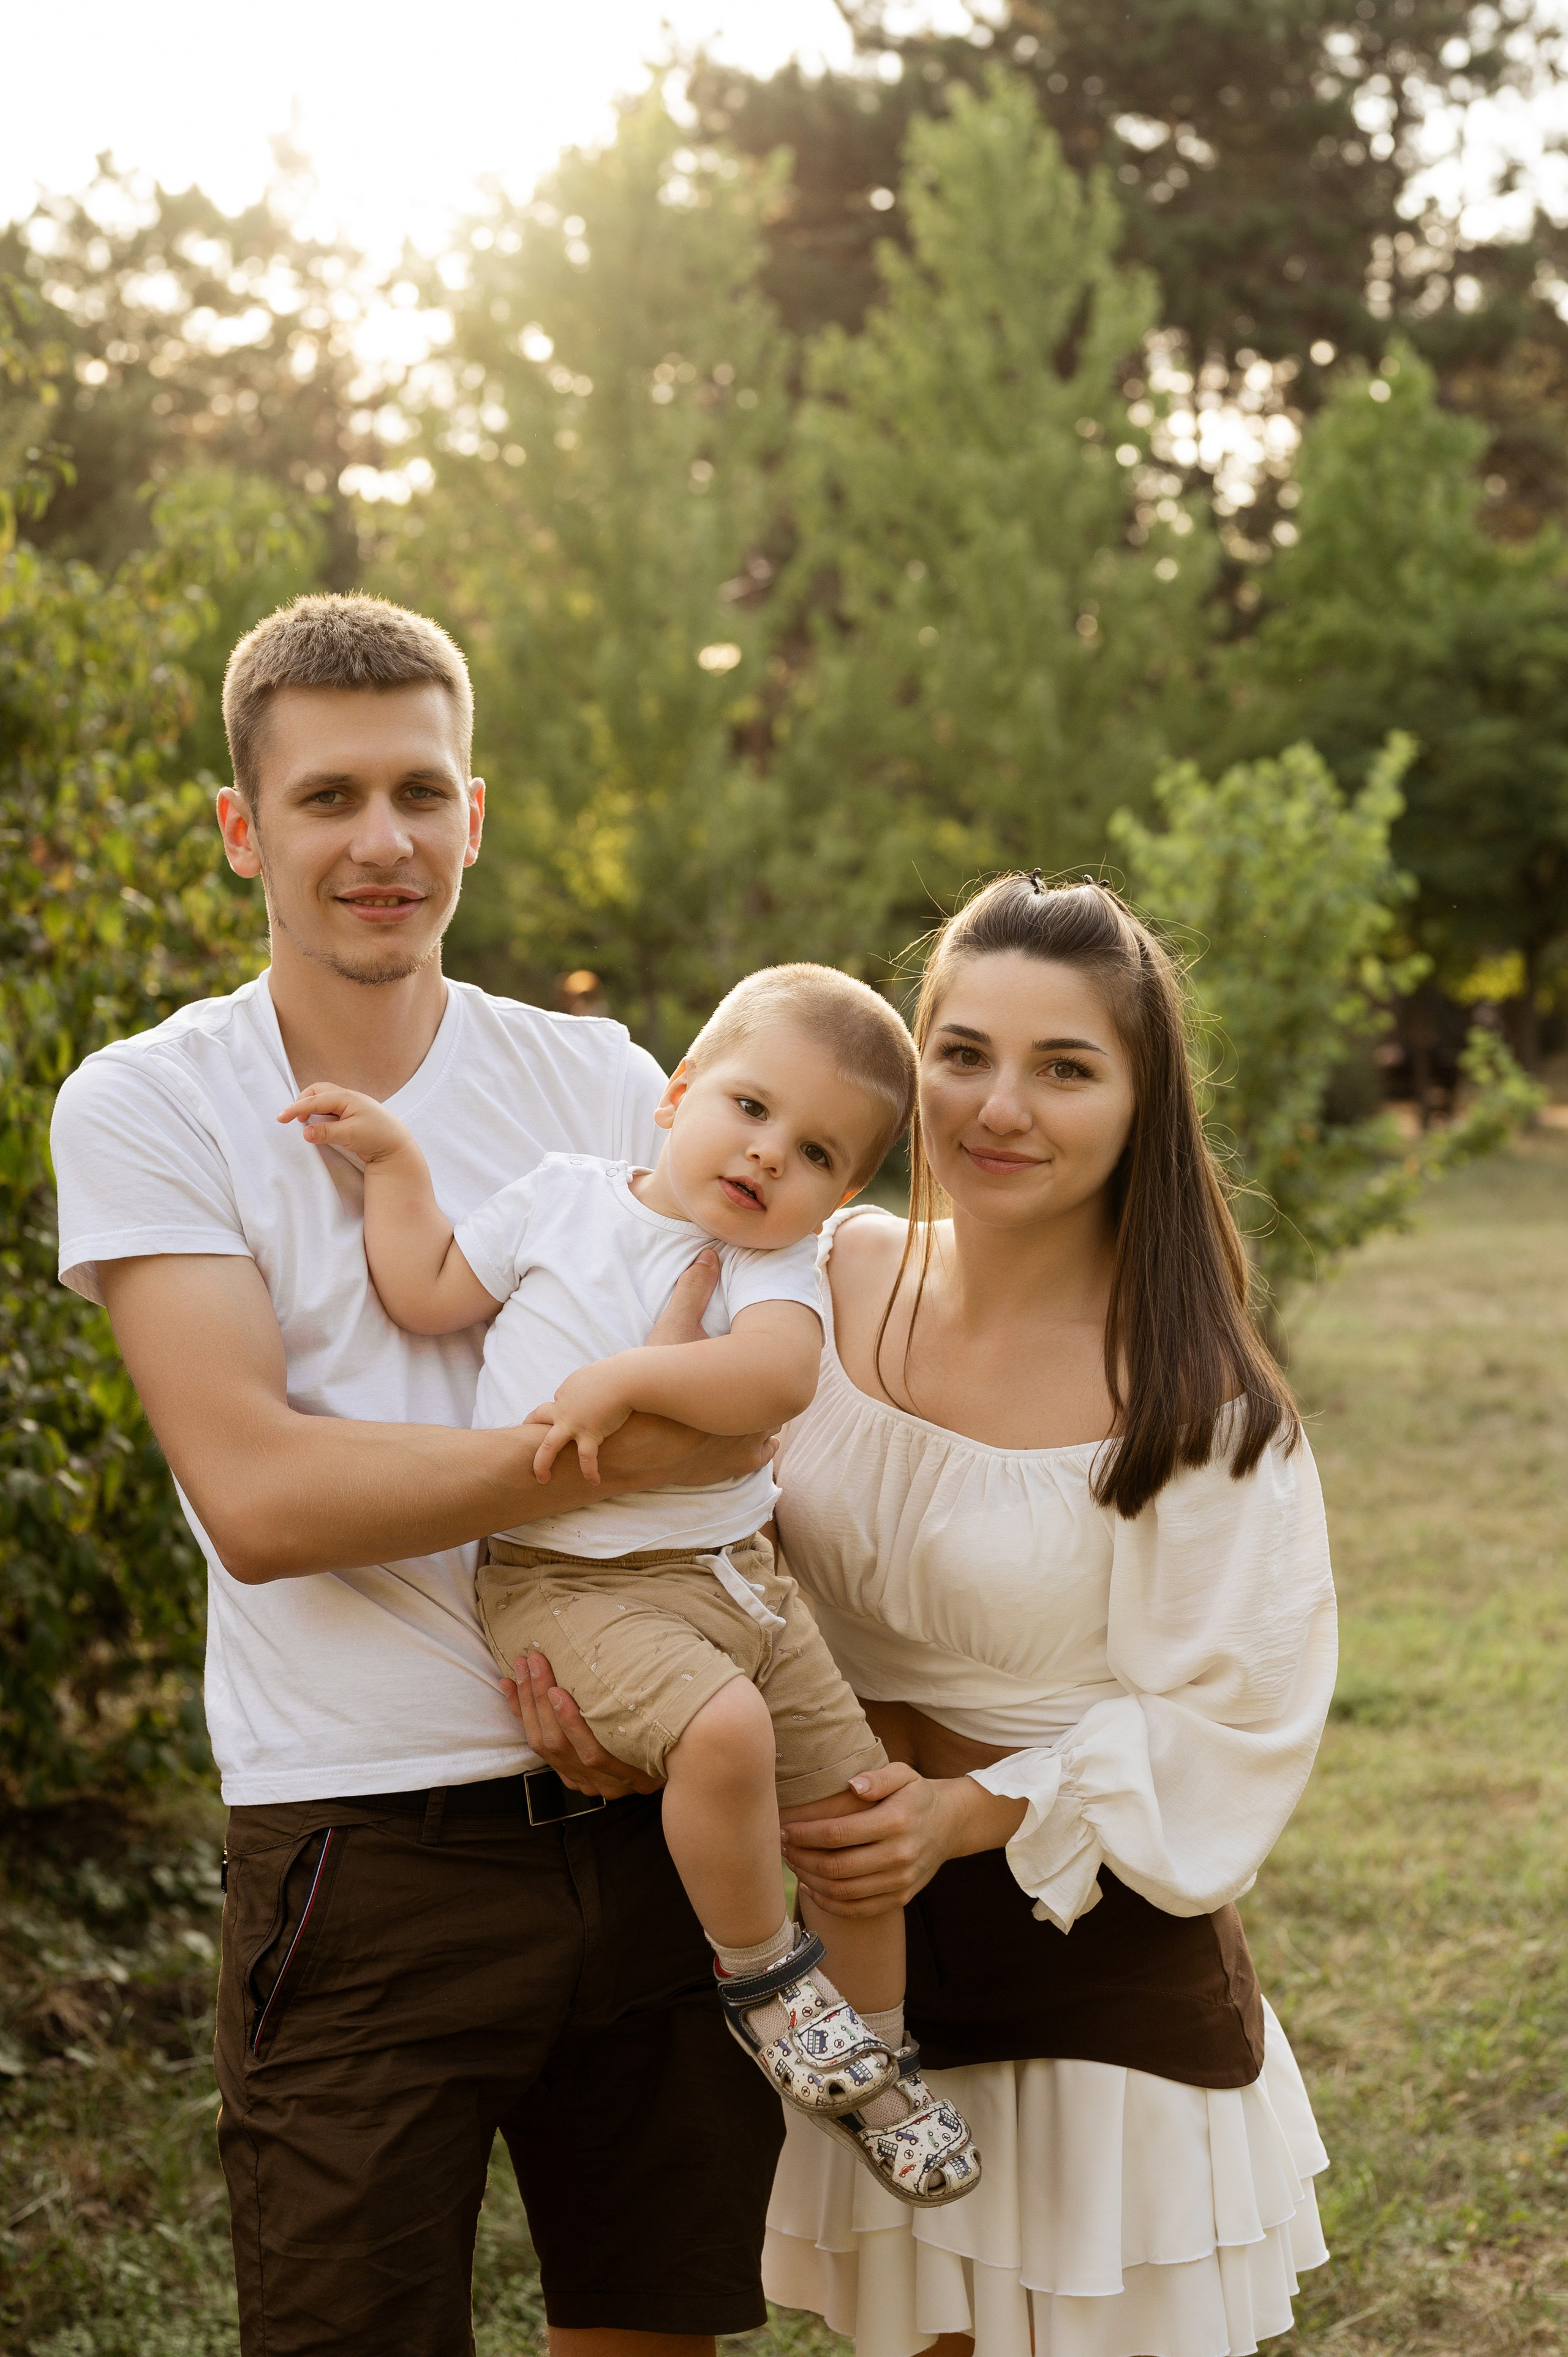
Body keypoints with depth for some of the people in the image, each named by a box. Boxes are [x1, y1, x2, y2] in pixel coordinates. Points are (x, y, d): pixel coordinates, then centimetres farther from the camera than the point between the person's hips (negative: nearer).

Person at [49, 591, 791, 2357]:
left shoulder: (600, 1082, 7)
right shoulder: (149, 1107, -4)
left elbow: (728, 1423, 8)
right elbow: (257, 1497, -16)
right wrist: (625, 1442, -20)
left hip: (652, 1826, 4)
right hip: (372, 1865, -3)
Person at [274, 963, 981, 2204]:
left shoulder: (780, 1268, -1)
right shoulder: (566, 1196, 1)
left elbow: (777, 1375, -23)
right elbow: (427, 1293, 4)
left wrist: (625, 1378, -31)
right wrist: (393, 1160, 1)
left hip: (732, 1575, 4)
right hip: (568, 1580, -3)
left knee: (856, 1803, 4)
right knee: (721, 1728, -30)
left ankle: (872, 2056, 28)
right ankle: (759, 1967, -4)